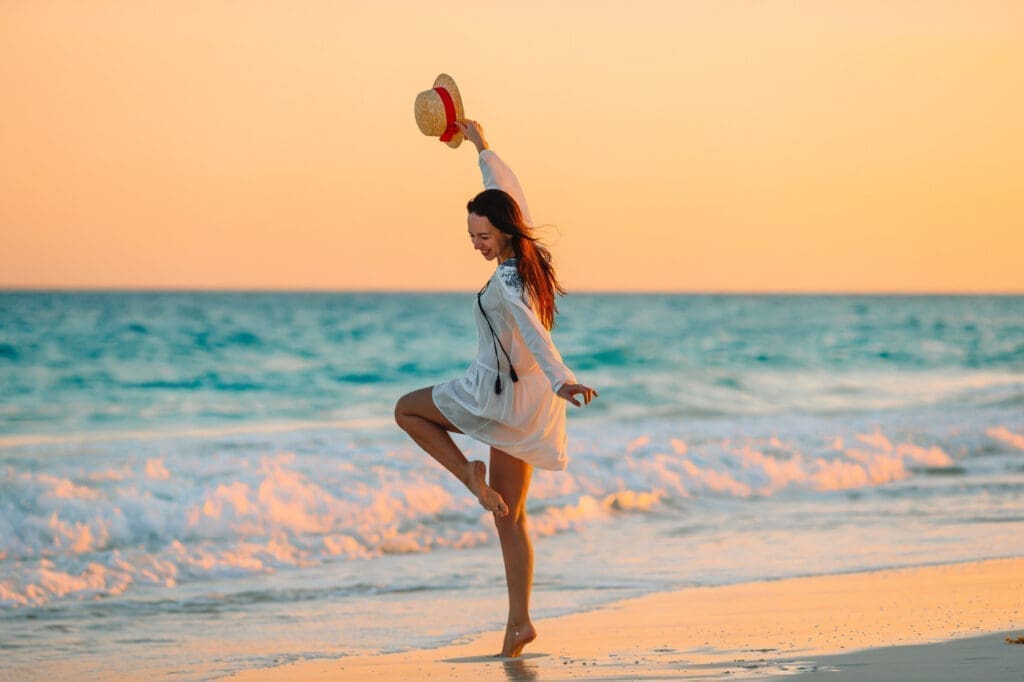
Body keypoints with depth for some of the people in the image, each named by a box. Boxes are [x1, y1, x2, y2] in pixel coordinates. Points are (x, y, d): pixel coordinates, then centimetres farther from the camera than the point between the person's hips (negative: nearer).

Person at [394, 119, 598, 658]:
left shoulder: (507, 281, -20)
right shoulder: (529, 255, 3)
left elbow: (532, 332, -38)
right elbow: (508, 190, 19)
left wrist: (560, 380, -53)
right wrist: (481, 147, 31)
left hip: (497, 394, -8)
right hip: (527, 401, 8)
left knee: (407, 410, 17)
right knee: (511, 517, 10)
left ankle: (470, 475, -2)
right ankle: (519, 622, 6)